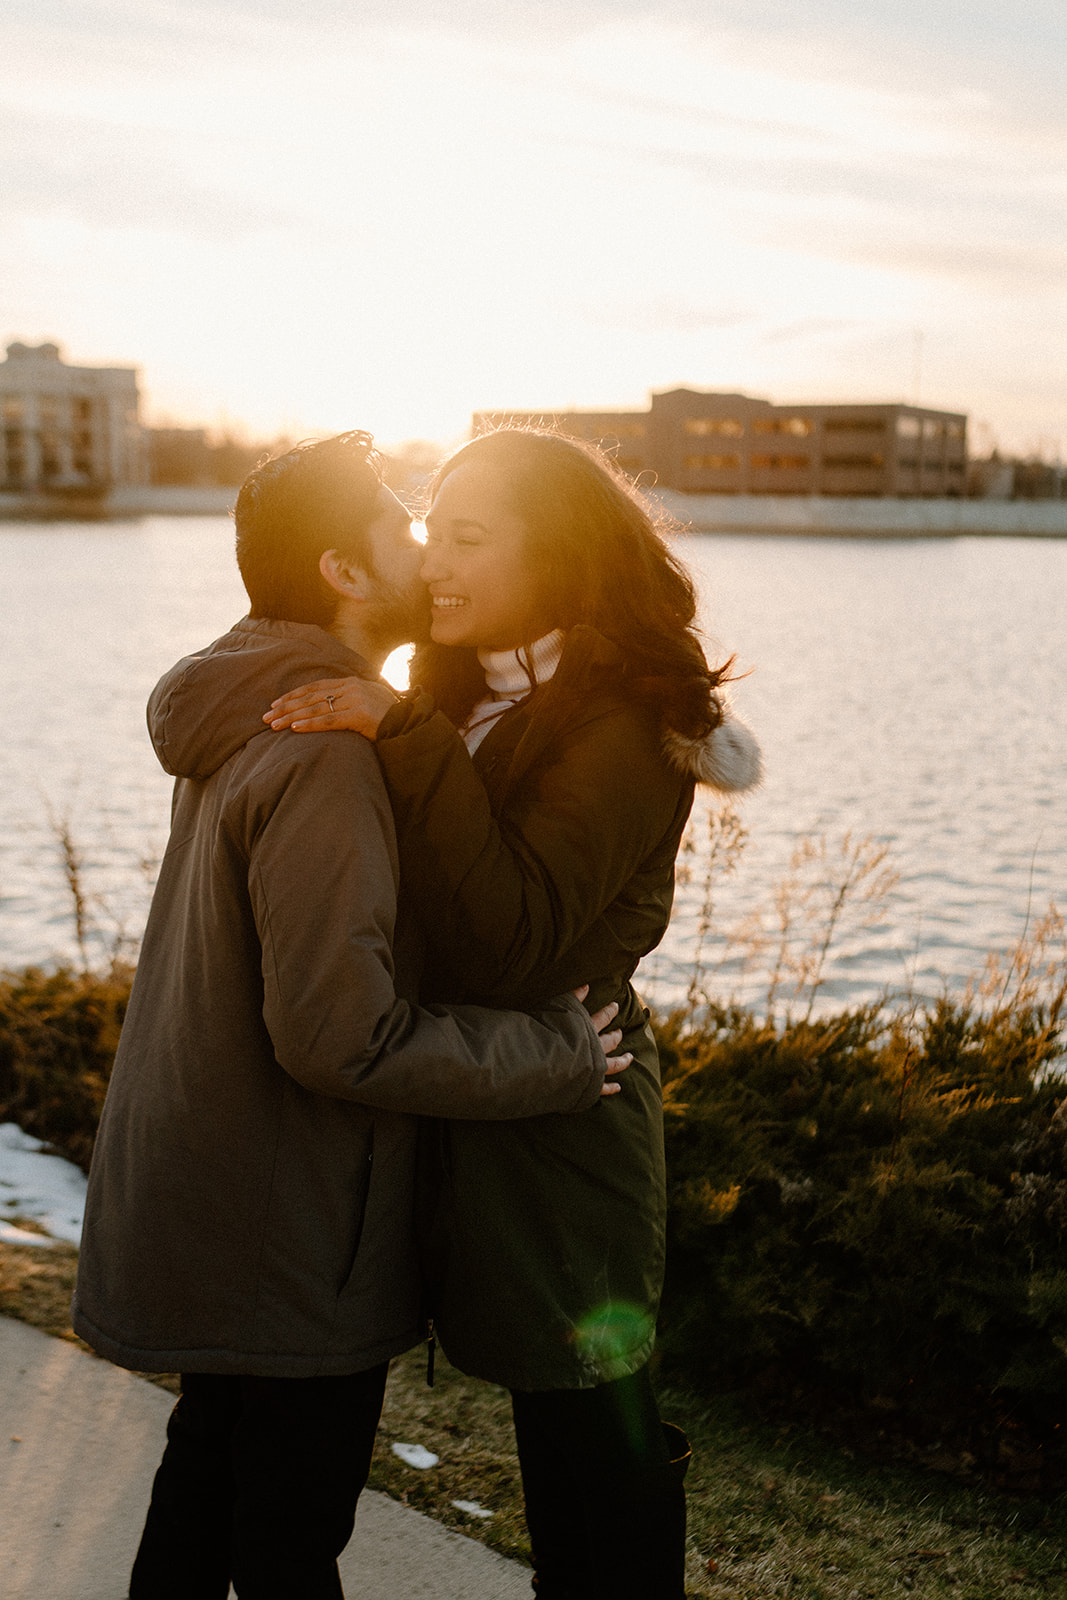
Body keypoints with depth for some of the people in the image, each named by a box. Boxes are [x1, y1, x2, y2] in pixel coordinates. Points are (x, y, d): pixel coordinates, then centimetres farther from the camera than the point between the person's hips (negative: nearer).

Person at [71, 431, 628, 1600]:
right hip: (286, 1243, -9)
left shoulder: (239, 727, 6)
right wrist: (553, 1057, -17)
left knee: (204, 1489, 26)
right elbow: (341, 1035, -30)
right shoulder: (323, 755, -26)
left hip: (199, 1218, 9)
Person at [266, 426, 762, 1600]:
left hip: (556, 1126, -9)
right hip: (483, 1107, 9)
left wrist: (407, 738, -30)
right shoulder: (470, 698, 7)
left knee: (589, 1442, 6)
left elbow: (507, 945, -30)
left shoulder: (618, 730, -20)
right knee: (574, 1427, 22)